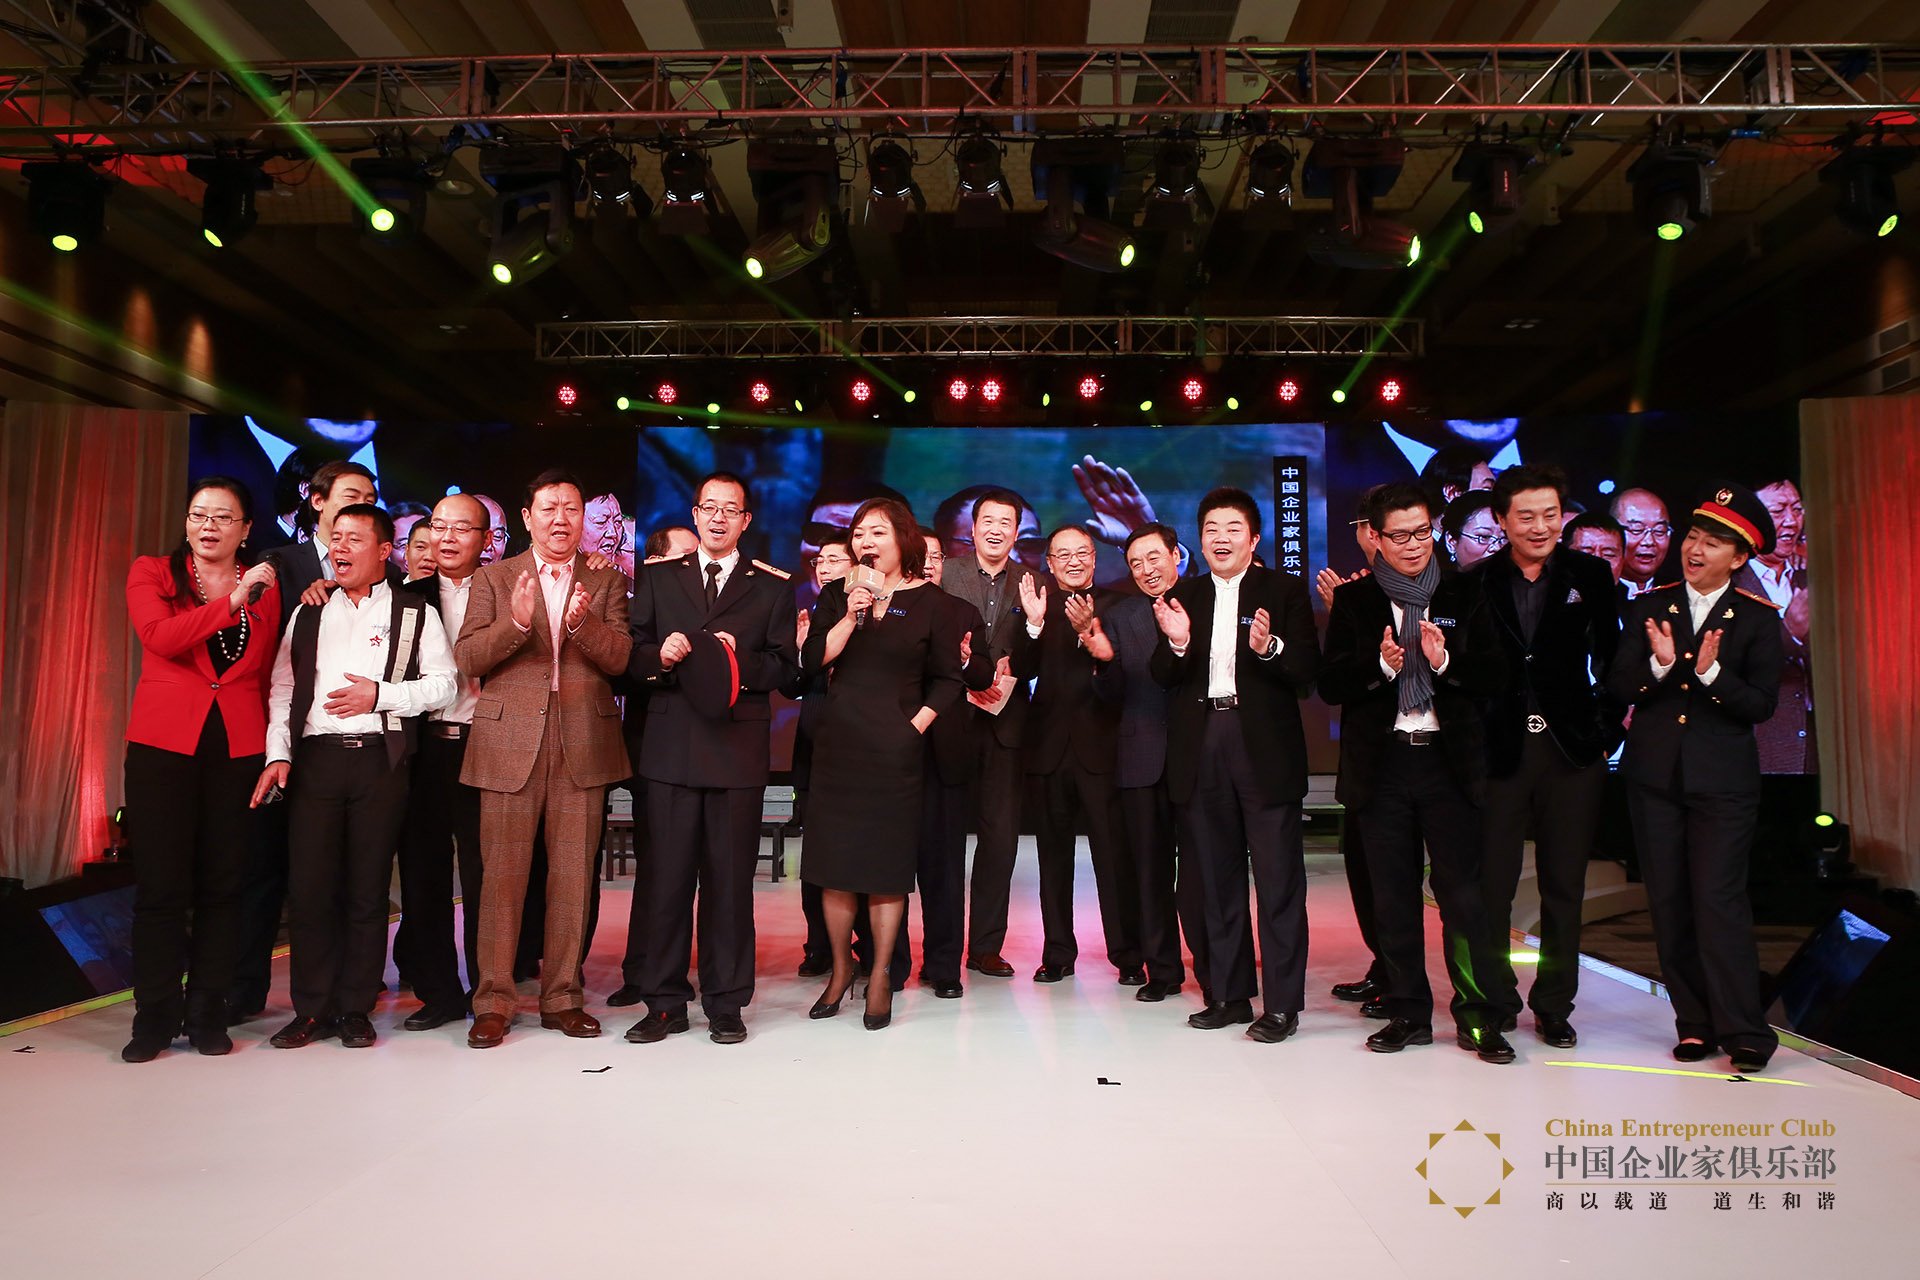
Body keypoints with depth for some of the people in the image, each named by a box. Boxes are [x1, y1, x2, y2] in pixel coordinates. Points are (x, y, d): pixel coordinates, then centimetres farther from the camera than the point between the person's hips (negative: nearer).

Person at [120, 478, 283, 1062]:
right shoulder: (151, 573, 6)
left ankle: (207, 1013, 15)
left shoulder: (265, 588, 11)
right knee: (161, 884, 1)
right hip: (164, 744, -1)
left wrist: (275, 748, 3)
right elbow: (160, 636, -13)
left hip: (238, 747, 2)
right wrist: (233, 602, -20)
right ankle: (155, 1015, 14)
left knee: (221, 884, 5)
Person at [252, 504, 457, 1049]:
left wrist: (379, 694, -10)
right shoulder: (308, 613, 16)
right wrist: (277, 754, 1)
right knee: (308, 885, 1)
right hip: (314, 759, 2)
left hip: (379, 760, -2)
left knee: (368, 889, 3)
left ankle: (355, 1009, 13)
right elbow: (282, 688, 12)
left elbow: (443, 683, 0)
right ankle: (312, 1009, 12)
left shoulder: (414, 613, 8)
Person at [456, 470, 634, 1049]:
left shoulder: (607, 582, 10)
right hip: (509, 743, 0)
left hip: (583, 745, 1)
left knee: (573, 877, 5)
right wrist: (515, 621, -18)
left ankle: (562, 998, 17)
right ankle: (493, 1002, 12)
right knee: (502, 875, 1)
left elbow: (623, 659, -3)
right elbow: (467, 659, -1)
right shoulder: (493, 578, 10)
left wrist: (584, 623, -21)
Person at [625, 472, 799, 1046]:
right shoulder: (658, 578, 14)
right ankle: (665, 1003, 16)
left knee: (730, 881, 4)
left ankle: (726, 1004, 15)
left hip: (738, 751, -1)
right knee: (666, 878, 4)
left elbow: (784, 665, 3)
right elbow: (631, 655, 7)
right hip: (670, 747, 1)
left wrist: (740, 660, -14)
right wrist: (659, 655, -14)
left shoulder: (773, 586, 10)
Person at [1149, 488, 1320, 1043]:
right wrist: (1176, 643, -13)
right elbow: (1163, 678, 6)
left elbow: (1308, 669, -6)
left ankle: (1282, 1003, 8)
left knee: (1278, 879, -1)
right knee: (1216, 878, 11)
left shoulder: (1284, 590, 3)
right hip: (1201, 749, 4)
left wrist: (1269, 647, -24)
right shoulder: (1183, 596, 12)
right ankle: (1229, 994, 22)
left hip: (1265, 746, -4)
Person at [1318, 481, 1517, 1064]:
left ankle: (1478, 1015, 10)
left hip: (1449, 760, -1)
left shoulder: (1464, 594, 7)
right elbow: (1331, 685, -1)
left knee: (1462, 889, -3)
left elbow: (1492, 676, 2)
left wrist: (1444, 660, -16)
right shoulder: (1352, 600, 5)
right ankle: (1408, 1012, 19)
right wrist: (1381, 664, -18)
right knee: (1393, 896, 7)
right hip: (1380, 763, 1)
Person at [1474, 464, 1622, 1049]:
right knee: (1490, 885, 3)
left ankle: (1553, 1005, 23)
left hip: (1571, 751, 1)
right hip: (1498, 751, -1)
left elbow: (1611, 660, 6)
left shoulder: (1590, 575, 4)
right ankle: (1494, 1001, 19)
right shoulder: (1475, 583, 1)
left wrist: (1606, 733, -1)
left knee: (1564, 886, 9)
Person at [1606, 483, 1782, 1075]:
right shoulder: (1649, 607, 5)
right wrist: (1659, 664, -21)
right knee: (1668, 904, 7)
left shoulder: (1757, 618, 0)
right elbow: (1619, 687, -3)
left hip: (1723, 780, -3)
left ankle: (1743, 1032, 2)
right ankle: (1694, 1024, 18)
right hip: (1653, 776, 3)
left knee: (1718, 900, -9)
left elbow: (1762, 704, -7)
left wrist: (1711, 673, -23)